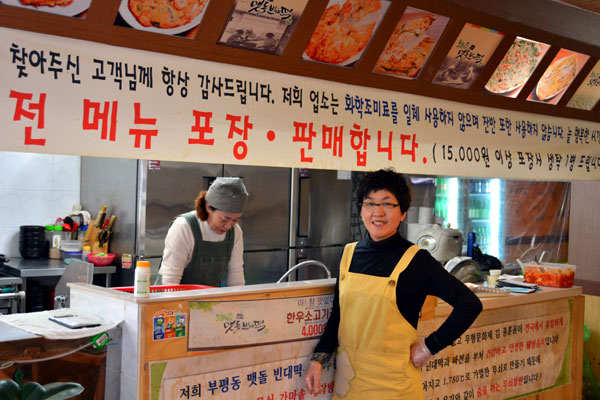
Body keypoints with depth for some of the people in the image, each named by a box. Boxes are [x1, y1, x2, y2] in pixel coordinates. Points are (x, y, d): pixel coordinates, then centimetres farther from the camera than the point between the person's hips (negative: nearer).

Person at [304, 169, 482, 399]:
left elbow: (470, 304, -11)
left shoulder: (416, 260, -11)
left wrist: (430, 346, -10)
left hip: (392, 380, -4)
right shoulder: (349, 253, 4)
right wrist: (318, 359, 3)